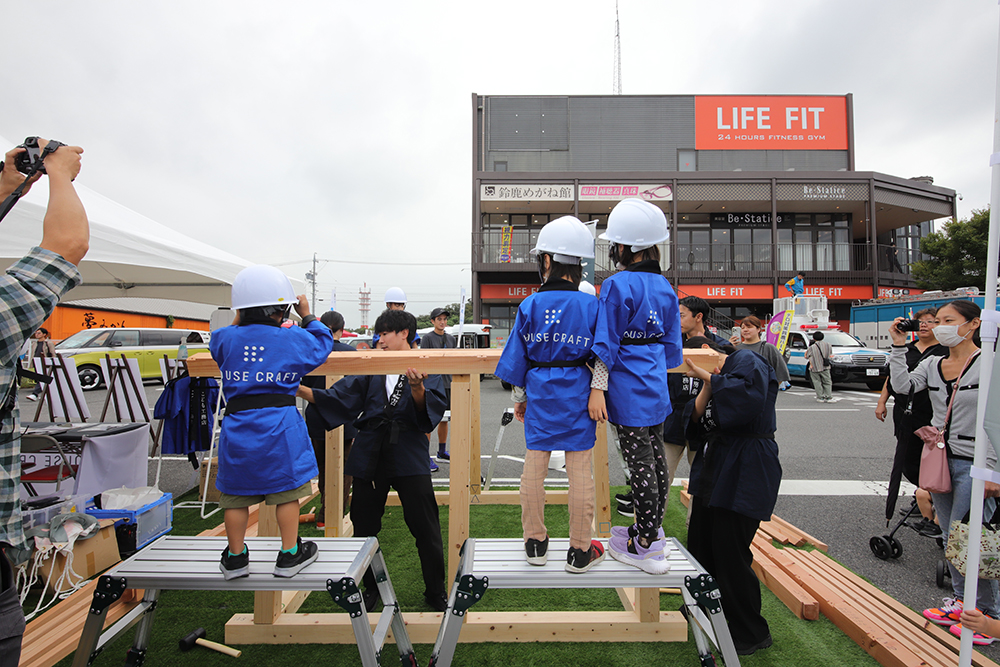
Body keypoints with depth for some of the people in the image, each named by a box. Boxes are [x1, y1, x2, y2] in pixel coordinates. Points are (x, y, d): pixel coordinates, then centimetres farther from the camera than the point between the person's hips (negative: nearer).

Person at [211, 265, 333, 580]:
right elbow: (322, 344, 15)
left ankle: (235, 557, 28)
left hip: (237, 425, 3)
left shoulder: (226, 339, 2)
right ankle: (289, 555, 18)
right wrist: (307, 315, 24)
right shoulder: (293, 339, -4)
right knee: (286, 490, 8)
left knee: (235, 494, 15)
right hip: (281, 425, -2)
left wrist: (239, 319, 26)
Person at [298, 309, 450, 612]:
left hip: (409, 455, -3)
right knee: (364, 525, 12)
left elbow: (432, 409, -13)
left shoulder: (426, 369, 0)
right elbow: (339, 399, 3)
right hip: (370, 456, 4)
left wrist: (417, 388, -33)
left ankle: (435, 592, 24)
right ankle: (372, 588, 36)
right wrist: (299, 390, -9)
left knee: (426, 529, 1)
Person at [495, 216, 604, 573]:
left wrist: (519, 396, 12)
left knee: (534, 466, 12)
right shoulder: (592, 305, -5)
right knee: (580, 472, 7)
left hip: (540, 394, 1)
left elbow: (517, 357, 0)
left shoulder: (530, 305, -5)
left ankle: (535, 543, 26)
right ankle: (580, 550, 20)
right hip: (578, 396, 0)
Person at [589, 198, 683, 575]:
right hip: (656, 387, 8)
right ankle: (654, 532, 33)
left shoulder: (617, 285, -14)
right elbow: (670, 343, 15)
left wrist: (597, 388, -12)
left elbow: (607, 343, -16)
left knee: (640, 462, 0)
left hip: (628, 387, -8)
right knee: (655, 456, 16)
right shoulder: (665, 287, 9)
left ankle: (645, 548, 15)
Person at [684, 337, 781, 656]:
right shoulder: (715, 379, 17)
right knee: (700, 545, 16)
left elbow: (749, 394, -30)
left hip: (745, 471, -8)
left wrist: (708, 376, -17)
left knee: (730, 555, 0)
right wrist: (706, 384, -8)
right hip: (714, 467, 9)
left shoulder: (746, 361, -7)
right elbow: (697, 425, 4)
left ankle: (752, 634, 22)